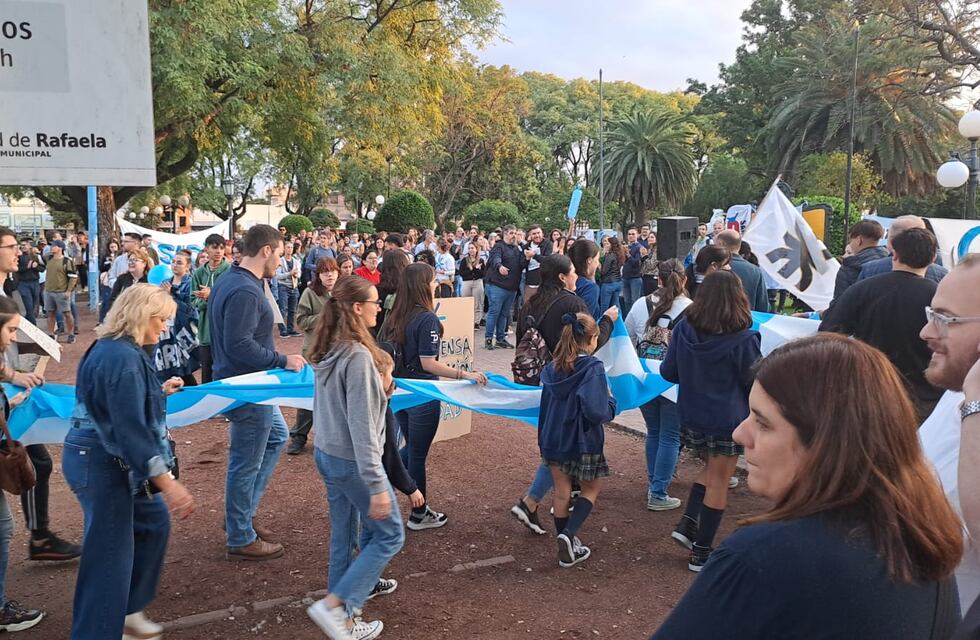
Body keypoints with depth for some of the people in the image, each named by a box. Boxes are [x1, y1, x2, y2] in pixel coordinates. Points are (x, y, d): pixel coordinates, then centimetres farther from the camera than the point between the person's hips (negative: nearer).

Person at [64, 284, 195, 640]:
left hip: (107, 459, 11)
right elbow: (130, 427, -29)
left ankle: (128, 610, 31)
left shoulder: (112, 348, 9)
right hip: (102, 464, -11)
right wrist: (166, 481, -31)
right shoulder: (123, 357, -24)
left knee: (154, 521, 20)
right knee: (110, 553, -2)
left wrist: (161, 391, 28)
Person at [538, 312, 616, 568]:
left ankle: (568, 549, 22)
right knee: (591, 489, 15)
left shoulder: (552, 367, 1)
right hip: (583, 441, -5)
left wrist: (544, 438, 16)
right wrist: (610, 399, -5)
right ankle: (569, 534, -5)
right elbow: (597, 411, -26)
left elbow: (545, 403, 7)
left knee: (561, 493, 14)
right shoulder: (593, 368, -18)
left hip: (553, 438, 5)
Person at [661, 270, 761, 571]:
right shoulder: (743, 339, -18)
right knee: (718, 479, 9)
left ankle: (688, 523, 16)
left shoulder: (683, 328, -5)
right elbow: (757, 383, -9)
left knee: (712, 468, 27)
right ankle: (701, 552, 16)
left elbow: (668, 372, 2)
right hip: (727, 420, -5)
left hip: (691, 416, 5)